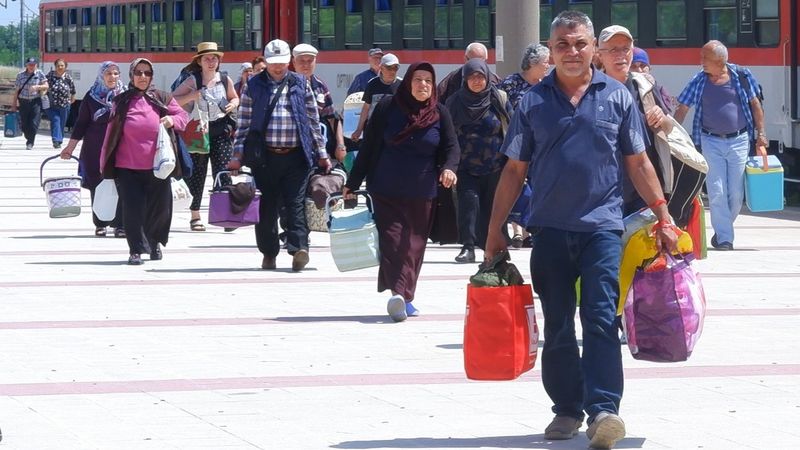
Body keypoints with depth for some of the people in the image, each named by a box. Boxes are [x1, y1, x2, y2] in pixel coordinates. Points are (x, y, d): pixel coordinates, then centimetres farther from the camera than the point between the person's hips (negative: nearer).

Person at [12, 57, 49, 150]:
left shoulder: (39, 74, 3)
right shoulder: (20, 75, 7)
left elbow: (46, 86, 0)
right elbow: (17, 91, 11)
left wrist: (37, 87, -19)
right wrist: (14, 104, 10)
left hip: (35, 102, -2)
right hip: (23, 102, 2)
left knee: (34, 124, -11)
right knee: (24, 125, 4)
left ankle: (30, 142, -1)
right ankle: (29, 140, 26)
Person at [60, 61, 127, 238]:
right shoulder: (91, 97, 5)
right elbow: (81, 123, 8)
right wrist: (70, 147, 6)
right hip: (95, 149, 0)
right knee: (97, 187, 2)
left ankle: (120, 224, -4)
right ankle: (100, 224, 11)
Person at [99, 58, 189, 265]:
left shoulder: (161, 99, 7)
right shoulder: (121, 102, 6)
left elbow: (183, 115, 12)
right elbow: (112, 133, 9)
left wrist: (172, 120, -12)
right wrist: (105, 163, 9)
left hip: (157, 165, 1)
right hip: (128, 166, -1)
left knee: (160, 208, 5)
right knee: (133, 208, -6)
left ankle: (155, 242, 30)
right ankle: (136, 250, 2)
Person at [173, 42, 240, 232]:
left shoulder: (225, 80, 5)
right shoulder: (192, 82, -2)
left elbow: (234, 97, 22)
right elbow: (172, 101, -4)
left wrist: (232, 105, -1)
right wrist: (192, 96, -17)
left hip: (221, 131, 1)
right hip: (199, 131, -1)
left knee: (222, 171, -9)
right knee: (196, 173, 4)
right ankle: (195, 216, 13)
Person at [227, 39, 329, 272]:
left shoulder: (301, 84, 9)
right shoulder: (254, 86, 7)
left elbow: (314, 121, 13)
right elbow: (244, 123, 8)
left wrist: (321, 154, 12)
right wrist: (237, 155, 1)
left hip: (296, 156, 0)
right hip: (265, 156, 0)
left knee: (296, 203, -9)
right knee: (266, 207, 4)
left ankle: (298, 247, -17)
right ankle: (269, 253, 13)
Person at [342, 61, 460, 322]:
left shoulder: (439, 114, 5)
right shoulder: (387, 107, 0)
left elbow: (451, 146, 3)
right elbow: (369, 146, 4)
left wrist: (448, 167, -20)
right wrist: (353, 183, 6)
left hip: (422, 194, 2)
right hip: (386, 191, -2)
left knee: (414, 245, 2)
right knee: (392, 240, -12)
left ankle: (404, 297, 7)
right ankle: (399, 294, -23)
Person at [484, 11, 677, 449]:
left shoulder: (616, 96, 4)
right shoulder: (533, 101, 5)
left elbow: (638, 163, 8)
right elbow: (514, 170, 8)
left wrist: (663, 217, 2)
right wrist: (495, 231, 5)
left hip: (601, 225, -2)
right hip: (549, 228, 2)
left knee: (601, 319, -12)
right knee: (557, 326, 8)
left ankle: (603, 409, -18)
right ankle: (566, 409, 18)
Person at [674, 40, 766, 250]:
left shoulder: (741, 76, -4)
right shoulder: (699, 81, -2)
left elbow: (755, 104, 4)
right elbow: (682, 109, 2)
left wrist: (761, 133, 1)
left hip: (738, 141, 0)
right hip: (711, 142, 0)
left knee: (736, 193, 4)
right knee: (717, 192, -5)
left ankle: (723, 230, 25)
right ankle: (724, 238, 1)